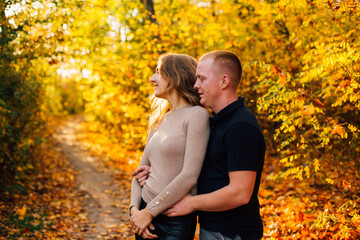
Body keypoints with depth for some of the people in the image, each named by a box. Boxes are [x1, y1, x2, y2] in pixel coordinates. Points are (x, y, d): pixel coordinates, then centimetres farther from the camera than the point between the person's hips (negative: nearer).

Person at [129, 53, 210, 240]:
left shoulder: (196, 115, -11)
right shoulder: (158, 121, 11)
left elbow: (189, 176, -18)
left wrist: (149, 212, -14)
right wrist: (135, 209, -3)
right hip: (145, 212, 6)